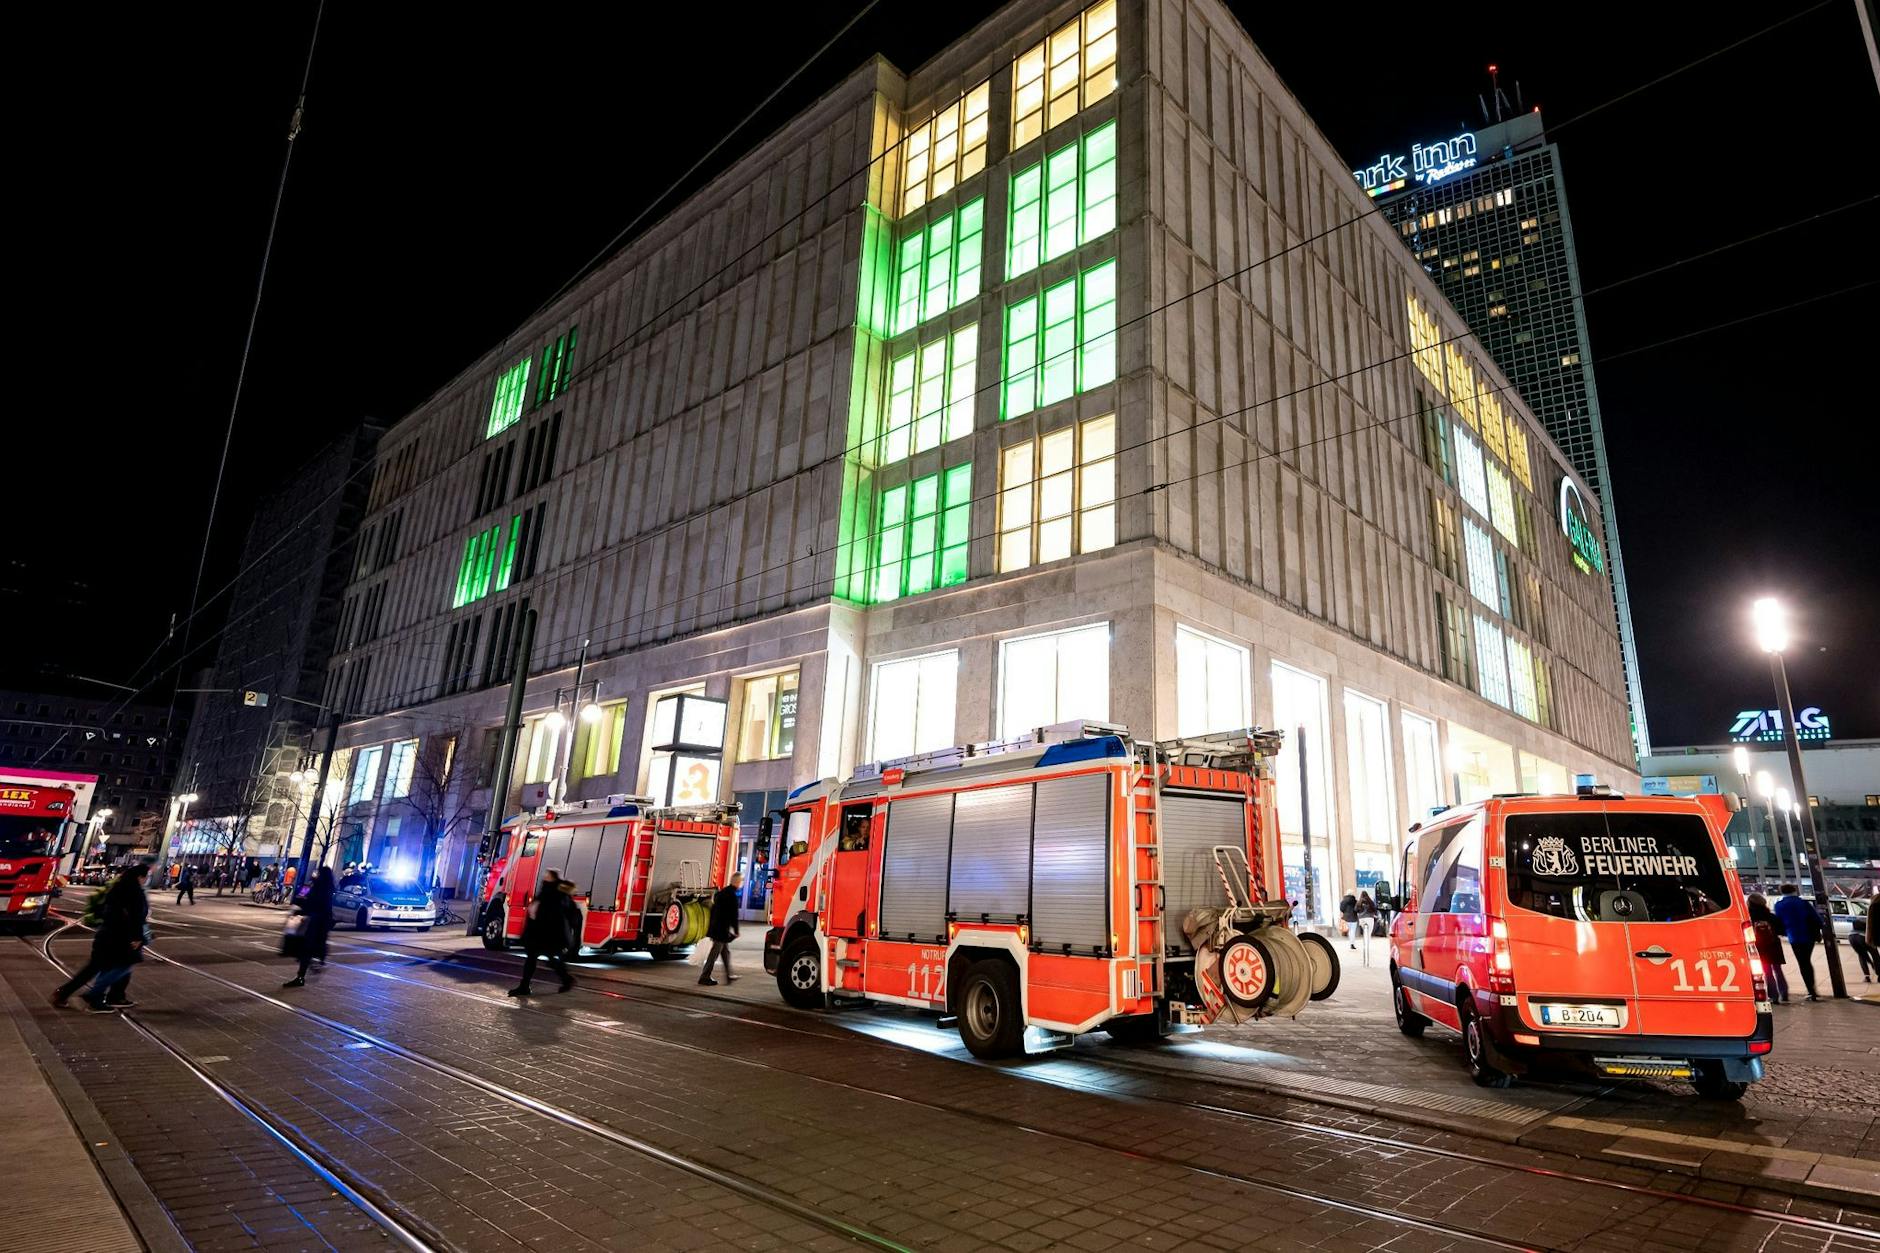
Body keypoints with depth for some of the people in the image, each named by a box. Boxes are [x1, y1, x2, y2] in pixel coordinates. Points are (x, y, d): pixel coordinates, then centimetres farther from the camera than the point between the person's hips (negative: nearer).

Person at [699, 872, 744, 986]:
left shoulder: (722, 892, 9)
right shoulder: (732, 895, -19)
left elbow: (713, 909, 16)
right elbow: (733, 916, -18)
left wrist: (710, 925, 22)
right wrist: (736, 931, -10)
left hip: (715, 927, 9)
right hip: (723, 929, -9)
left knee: (726, 951, 16)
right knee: (715, 952, 0)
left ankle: (729, 976, 23)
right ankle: (705, 977, 6)